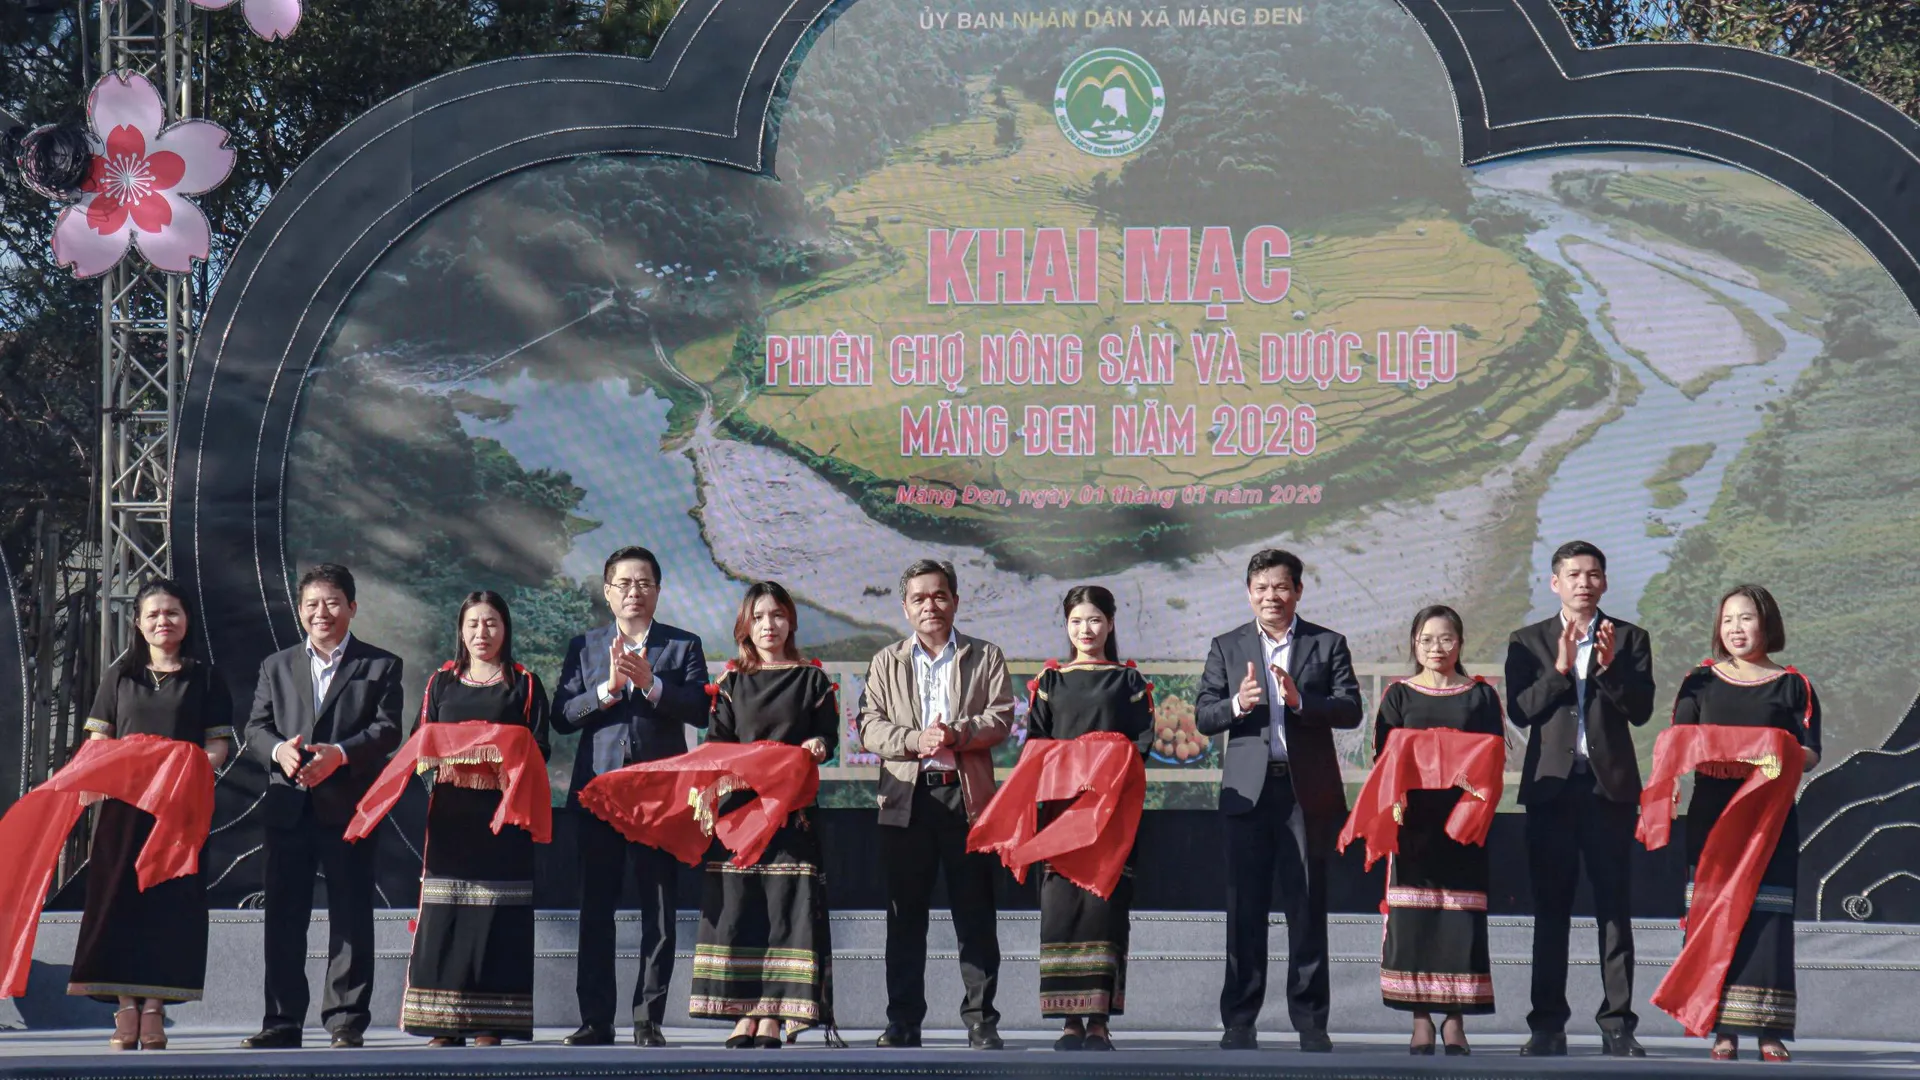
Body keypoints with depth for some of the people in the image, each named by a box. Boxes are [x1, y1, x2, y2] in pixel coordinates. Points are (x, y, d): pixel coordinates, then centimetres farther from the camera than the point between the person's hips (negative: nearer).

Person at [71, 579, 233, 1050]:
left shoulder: (204, 678, 11)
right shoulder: (120, 675, 15)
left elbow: (218, 746, 6)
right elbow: (97, 741, 12)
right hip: (124, 804, 1)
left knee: (169, 902, -7)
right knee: (120, 899, -6)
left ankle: (154, 1009, -7)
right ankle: (126, 1009, -7)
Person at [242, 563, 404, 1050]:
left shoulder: (380, 666, 7)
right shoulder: (277, 667, 16)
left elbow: (387, 730, -5)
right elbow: (256, 728, 9)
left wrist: (339, 753, -20)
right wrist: (278, 750, -13)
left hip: (349, 805, -3)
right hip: (288, 806, 3)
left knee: (351, 917, -1)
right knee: (283, 916, 4)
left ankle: (347, 1022, 4)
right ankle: (283, 1022, 9)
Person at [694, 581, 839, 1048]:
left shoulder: (812, 679, 9)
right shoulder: (732, 681, 12)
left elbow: (828, 736, 7)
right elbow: (716, 740, 8)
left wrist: (818, 747, -16)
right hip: (739, 802, 1)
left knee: (787, 903, -8)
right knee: (738, 903, -4)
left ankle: (772, 1017, -6)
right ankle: (744, 1013, 0)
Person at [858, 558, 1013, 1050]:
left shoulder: (985, 658, 11)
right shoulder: (886, 663, 14)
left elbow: (1000, 718, 0)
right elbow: (869, 728, 4)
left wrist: (958, 734, -17)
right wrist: (915, 740, -13)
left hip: (967, 795, -1)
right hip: (906, 798, 1)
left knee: (975, 913, -1)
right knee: (905, 915, 3)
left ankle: (981, 1021, 3)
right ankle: (903, 1021, 8)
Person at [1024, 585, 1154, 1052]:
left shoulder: (1129, 680, 11)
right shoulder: (1050, 681, 14)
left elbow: (1143, 741, 4)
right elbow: (1034, 744, 10)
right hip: (1059, 803, 1)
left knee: (1104, 904, -8)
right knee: (1061, 905, -6)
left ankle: (1099, 1020, -7)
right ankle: (1070, 1021, -3)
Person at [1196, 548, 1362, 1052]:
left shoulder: (1328, 645, 8)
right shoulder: (1227, 647, 12)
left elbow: (1350, 709, -3)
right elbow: (1202, 716, 5)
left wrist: (1300, 701, -19)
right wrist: (1237, 704, -16)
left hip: (1308, 789, -1)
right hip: (1248, 790, 1)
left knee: (1307, 906, 1)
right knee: (1244, 908, 0)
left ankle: (1310, 1021, 6)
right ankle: (1239, 1021, 4)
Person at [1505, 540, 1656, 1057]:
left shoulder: (1629, 639, 8)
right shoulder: (1528, 642, 9)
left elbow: (1641, 709, -2)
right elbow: (1520, 711, -2)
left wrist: (1609, 666, -16)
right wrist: (1560, 668, -14)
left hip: (1610, 785, 0)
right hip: (1551, 786, 1)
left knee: (1614, 907, -1)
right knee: (1550, 909, 2)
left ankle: (1617, 1023, 0)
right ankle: (1548, 1025, 4)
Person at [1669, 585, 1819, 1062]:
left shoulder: (1792, 685, 7)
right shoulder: (1701, 681, 12)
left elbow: (1810, 752, 2)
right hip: (1711, 812, 1)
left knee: (1767, 914, -6)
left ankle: (1769, 1030, -3)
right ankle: (1724, 1028, -2)